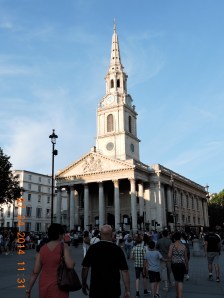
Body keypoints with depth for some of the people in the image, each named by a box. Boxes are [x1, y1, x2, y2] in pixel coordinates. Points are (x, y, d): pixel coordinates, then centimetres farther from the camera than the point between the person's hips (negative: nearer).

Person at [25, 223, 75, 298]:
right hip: (59, 286, -4)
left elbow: (35, 272, 0)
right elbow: (70, 265, -21)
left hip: (44, 286, 4)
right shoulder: (63, 246, -10)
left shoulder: (41, 249, 1)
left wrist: (28, 290, 6)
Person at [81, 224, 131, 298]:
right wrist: (127, 290, -4)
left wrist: (84, 284, 12)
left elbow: (85, 268, -1)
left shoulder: (92, 248, -6)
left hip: (96, 289, 0)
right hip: (113, 290, 0)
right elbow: (124, 271, -9)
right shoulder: (117, 249, -7)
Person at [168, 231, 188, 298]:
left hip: (174, 264, 1)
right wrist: (187, 266, 17)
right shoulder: (183, 246, -3)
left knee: (176, 279, 20)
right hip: (181, 264, -1)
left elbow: (169, 256, -14)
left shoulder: (172, 245, -7)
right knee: (180, 281, 1)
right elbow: (186, 257, 4)